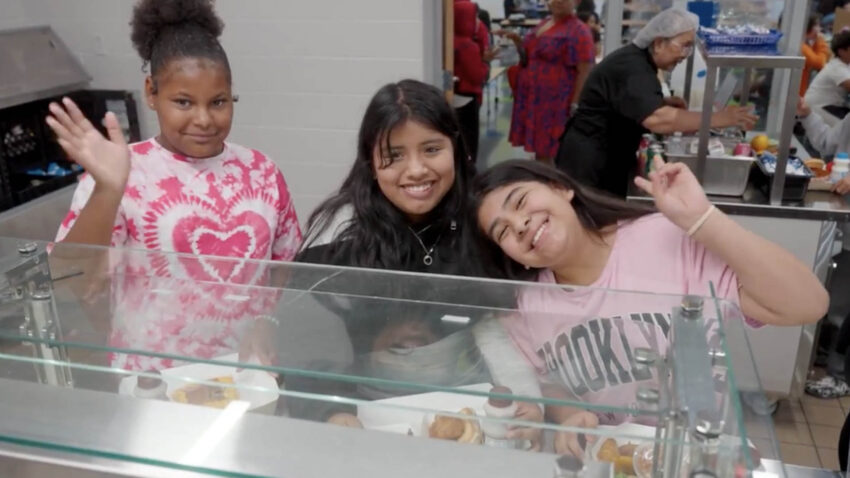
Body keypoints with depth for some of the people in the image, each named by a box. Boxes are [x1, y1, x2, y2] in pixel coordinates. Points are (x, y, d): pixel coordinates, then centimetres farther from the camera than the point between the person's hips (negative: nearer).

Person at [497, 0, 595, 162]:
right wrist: (517, 40, 8)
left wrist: (576, 105, -19)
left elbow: (585, 72, -13)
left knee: (548, 153, -5)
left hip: (555, 102, -7)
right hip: (532, 98, 7)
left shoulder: (578, 31, -9)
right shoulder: (544, 24, 15)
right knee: (539, 148, 14)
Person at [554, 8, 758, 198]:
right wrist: (716, 119, -31)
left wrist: (663, 101, 6)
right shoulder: (632, 68, -23)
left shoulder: (638, 59, 8)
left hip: (605, 158, 10)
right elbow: (658, 119, -38)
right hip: (589, 161, -10)